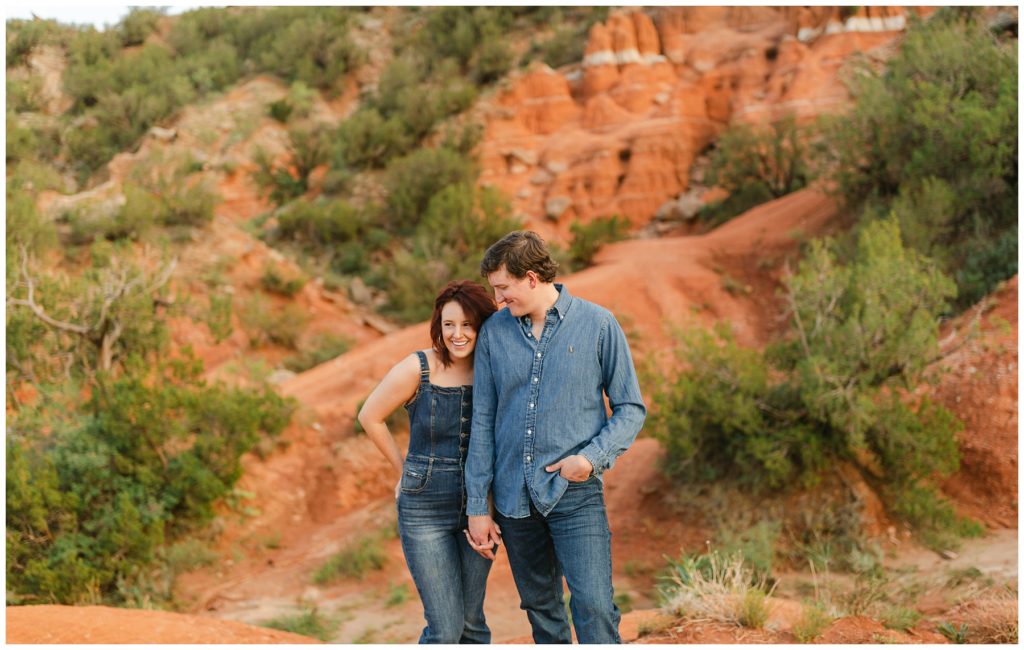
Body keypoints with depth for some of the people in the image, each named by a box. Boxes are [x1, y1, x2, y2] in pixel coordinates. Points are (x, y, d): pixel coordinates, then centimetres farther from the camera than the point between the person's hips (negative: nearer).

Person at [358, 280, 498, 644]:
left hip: (477, 508, 3)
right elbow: (370, 417, 0)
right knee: (445, 629, -6)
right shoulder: (417, 369, -13)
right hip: (425, 512, -3)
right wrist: (405, 470, 6)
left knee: (471, 621, 12)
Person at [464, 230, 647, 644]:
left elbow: (631, 408, 2)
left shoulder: (597, 325, -3)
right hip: (513, 498, 3)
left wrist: (593, 457, -14)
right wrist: (476, 505, 5)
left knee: (593, 608, -13)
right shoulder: (493, 333, 4)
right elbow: (483, 422, 7)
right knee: (540, 609, 13)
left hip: (576, 496, -3)